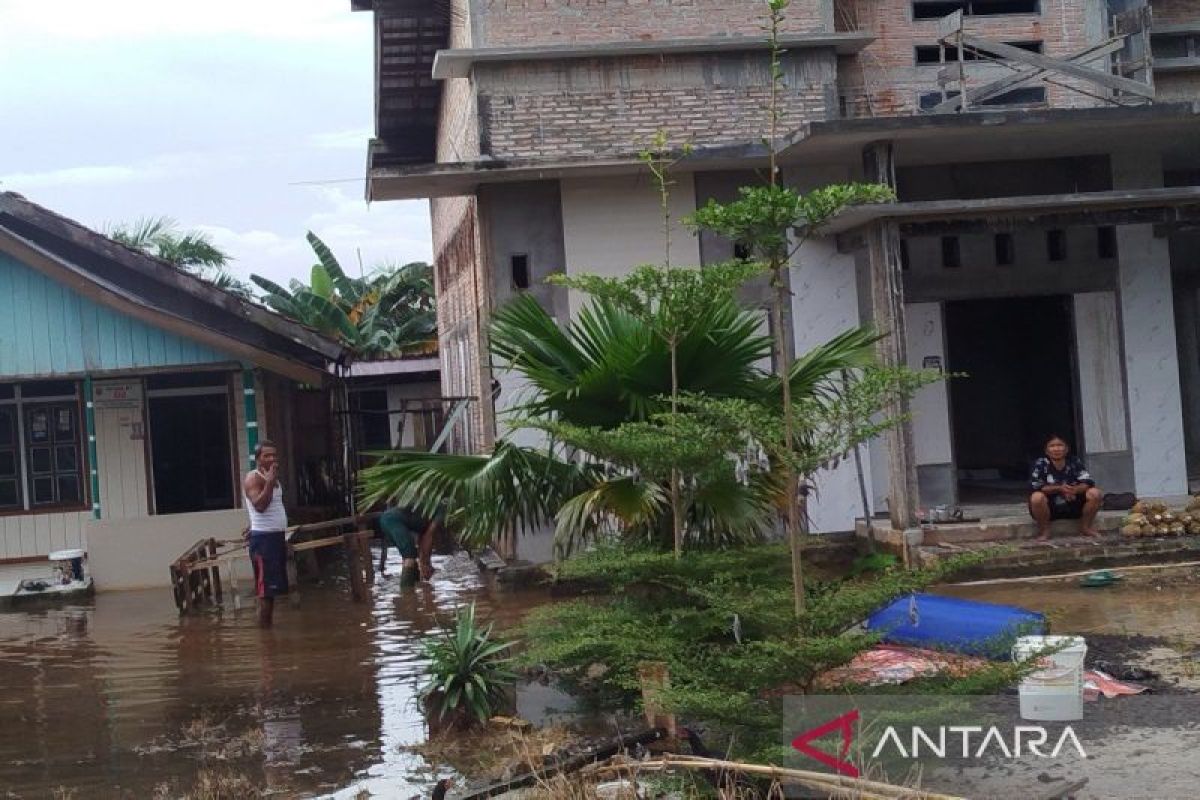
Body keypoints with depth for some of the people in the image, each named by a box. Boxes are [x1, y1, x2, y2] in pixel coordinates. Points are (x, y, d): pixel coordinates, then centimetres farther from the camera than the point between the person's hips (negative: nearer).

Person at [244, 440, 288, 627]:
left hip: (277, 536, 9)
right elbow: (259, 505, -26)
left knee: (273, 588, 11)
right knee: (265, 589, -9)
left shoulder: (272, 478, 16)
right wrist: (269, 482, -28)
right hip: (263, 538, -9)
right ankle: (264, 629, -7)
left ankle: (269, 626, 17)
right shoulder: (253, 478, -12)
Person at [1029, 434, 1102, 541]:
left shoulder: (1075, 462, -4)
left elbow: (1088, 482, -12)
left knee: (1095, 494, -18)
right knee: (1036, 497, -34)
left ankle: (1085, 527, 4)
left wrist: (1075, 490, -33)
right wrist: (1059, 488, -30)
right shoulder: (1041, 464, -11)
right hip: (1050, 509, -3)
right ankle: (1044, 531, -9)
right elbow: (1034, 486, -21)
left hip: (1073, 506, 3)